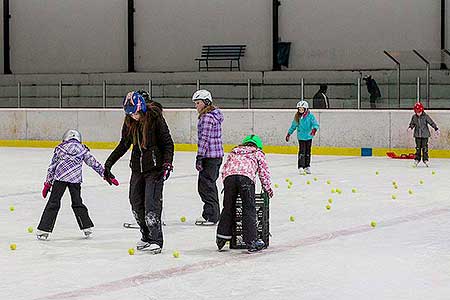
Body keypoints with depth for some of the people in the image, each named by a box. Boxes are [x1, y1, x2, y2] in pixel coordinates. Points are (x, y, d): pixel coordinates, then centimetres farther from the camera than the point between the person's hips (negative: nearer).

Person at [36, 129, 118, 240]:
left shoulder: (59, 148, 17)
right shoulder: (82, 149, 17)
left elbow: (52, 166, 16)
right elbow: (94, 163, 16)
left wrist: (48, 183, 20)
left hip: (60, 177, -1)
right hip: (75, 179, 1)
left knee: (53, 202, 0)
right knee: (77, 203, 16)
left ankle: (43, 230, -5)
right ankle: (87, 227, 16)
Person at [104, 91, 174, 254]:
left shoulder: (155, 118, -13)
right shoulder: (129, 122, 4)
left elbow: (168, 143, -9)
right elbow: (123, 145, 15)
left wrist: (167, 164, -20)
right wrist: (109, 163, 12)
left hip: (154, 167, -6)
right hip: (137, 167, 6)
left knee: (151, 204, -11)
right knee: (136, 202, 8)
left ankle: (156, 240, -2)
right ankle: (146, 237, 22)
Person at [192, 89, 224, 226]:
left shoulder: (207, 117, -17)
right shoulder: (215, 114, 16)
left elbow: (205, 138, -22)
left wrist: (199, 157, -22)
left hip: (209, 156, -10)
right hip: (217, 155, 10)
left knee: (205, 185, -5)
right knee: (210, 184, 18)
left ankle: (211, 216, -4)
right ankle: (214, 214, 25)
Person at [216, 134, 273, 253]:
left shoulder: (234, 152, 36)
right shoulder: (258, 153, 26)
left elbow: (224, 168, 32)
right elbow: (264, 172, 20)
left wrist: (226, 184, 37)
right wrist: (268, 189, 29)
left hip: (229, 176, 3)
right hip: (246, 176, -3)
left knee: (228, 208, 15)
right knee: (249, 210, 1)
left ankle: (221, 237, 17)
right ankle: (251, 241, -2)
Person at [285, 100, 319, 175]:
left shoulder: (310, 116, -8)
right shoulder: (297, 117, 2)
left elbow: (316, 124, -14)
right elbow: (293, 126, 14)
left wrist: (314, 129, -35)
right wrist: (289, 134, 17)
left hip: (309, 136, 0)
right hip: (301, 137, 0)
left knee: (308, 152, 11)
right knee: (302, 152, -9)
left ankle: (307, 167, 22)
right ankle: (301, 167, -11)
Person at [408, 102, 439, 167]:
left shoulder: (425, 116, -7)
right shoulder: (414, 117, 0)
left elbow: (431, 122, -6)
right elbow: (412, 123, 10)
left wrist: (436, 129, -9)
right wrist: (410, 128, -11)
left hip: (425, 134, -2)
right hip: (417, 134, 2)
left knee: (424, 147, -1)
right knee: (418, 147, 6)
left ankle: (425, 159, 7)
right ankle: (417, 159, 14)